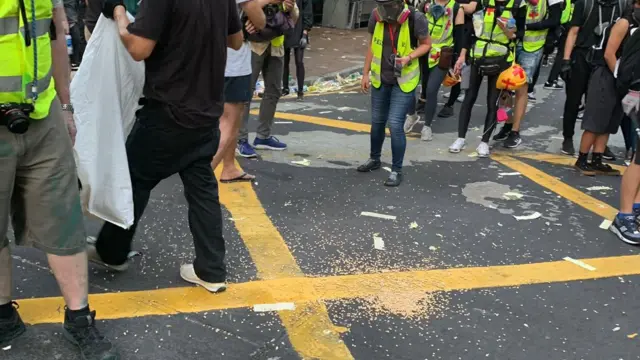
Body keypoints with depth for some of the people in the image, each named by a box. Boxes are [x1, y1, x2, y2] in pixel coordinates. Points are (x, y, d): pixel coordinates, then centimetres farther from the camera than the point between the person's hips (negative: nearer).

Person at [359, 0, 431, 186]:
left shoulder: (415, 18, -20)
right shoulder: (376, 16, -9)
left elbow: (426, 44, -5)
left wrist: (409, 57, -23)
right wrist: (366, 73, 7)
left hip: (404, 81, -4)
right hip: (380, 79, 4)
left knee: (395, 124, -9)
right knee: (377, 121, 16)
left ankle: (397, 170, 6)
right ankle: (374, 159, 39)